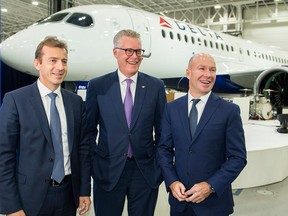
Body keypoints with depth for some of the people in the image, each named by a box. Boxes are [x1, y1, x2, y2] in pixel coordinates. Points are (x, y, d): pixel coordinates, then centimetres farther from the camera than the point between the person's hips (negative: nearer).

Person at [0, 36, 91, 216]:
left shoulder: (76, 101, 3)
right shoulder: (15, 100, -9)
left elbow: (83, 147, 7)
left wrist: (84, 190, 5)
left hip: (68, 193, 4)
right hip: (31, 196, -3)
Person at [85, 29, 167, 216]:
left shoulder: (156, 86, 1)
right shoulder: (97, 86, -1)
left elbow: (161, 130, 5)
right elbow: (90, 129, 4)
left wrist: (160, 163, 3)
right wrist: (94, 160, -1)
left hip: (145, 171, 1)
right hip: (108, 171, 0)